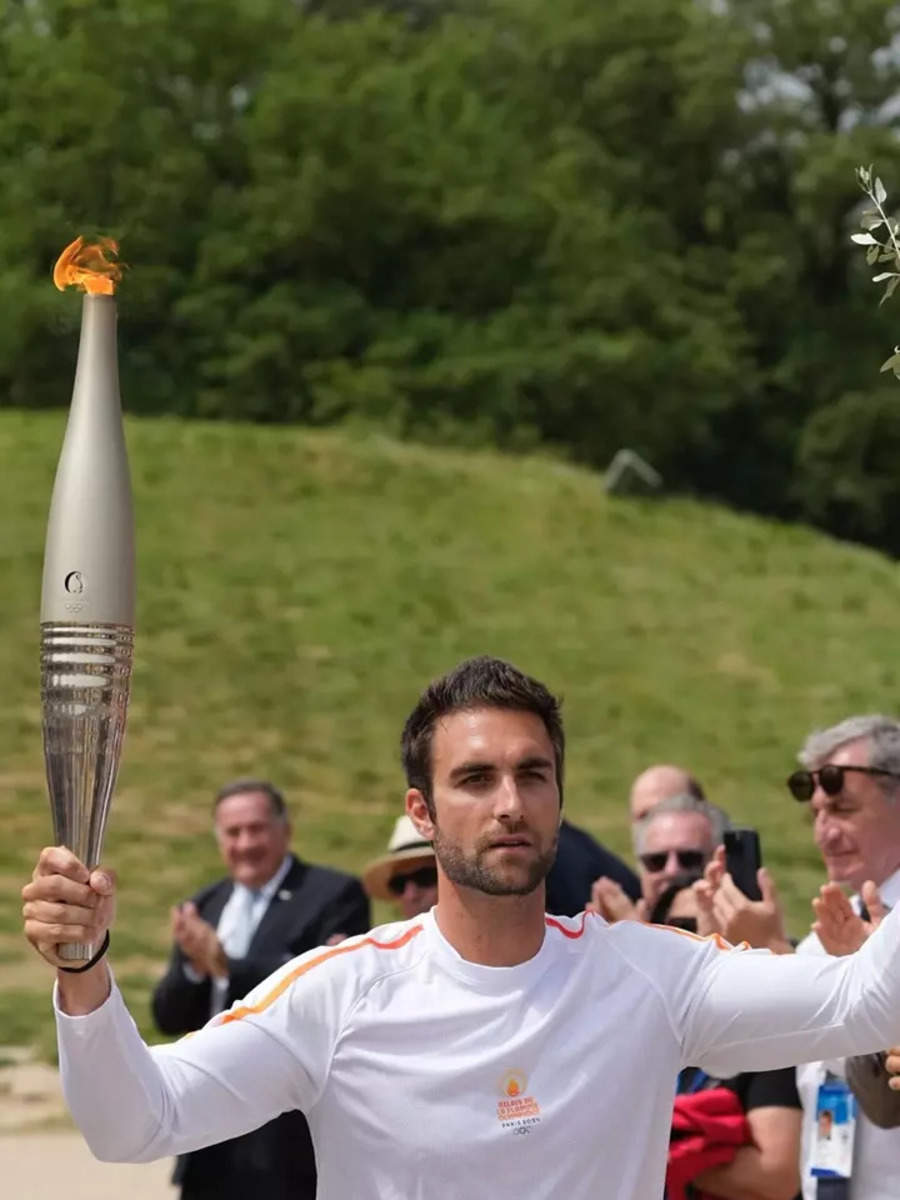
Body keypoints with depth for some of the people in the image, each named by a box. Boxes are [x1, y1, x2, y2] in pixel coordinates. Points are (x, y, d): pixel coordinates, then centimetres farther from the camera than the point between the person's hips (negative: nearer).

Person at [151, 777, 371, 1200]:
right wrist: (194, 966, -11)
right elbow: (169, 1017, 11)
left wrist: (227, 965, -23)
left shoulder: (334, 896, -5)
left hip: (294, 1143, -7)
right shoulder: (204, 908, 14)